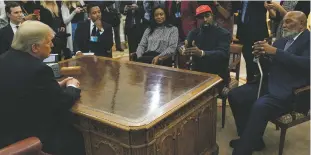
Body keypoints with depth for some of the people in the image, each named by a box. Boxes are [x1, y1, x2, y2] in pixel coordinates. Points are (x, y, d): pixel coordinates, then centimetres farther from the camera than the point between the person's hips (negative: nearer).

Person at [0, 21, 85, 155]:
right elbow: (63, 103, -15)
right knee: (76, 137, 10)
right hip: (26, 137, -8)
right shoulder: (38, 69, -25)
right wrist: (72, 87, 3)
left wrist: (58, 85, 8)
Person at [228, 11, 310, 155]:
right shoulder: (282, 40, 18)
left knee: (260, 106, -33)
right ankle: (251, 139, 4)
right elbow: (268, 64, 18)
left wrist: (275, 51, -22)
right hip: (269, 84, 8)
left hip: (290, 92, -8)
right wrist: (262, 53, -5)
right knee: (235, 95, -8)